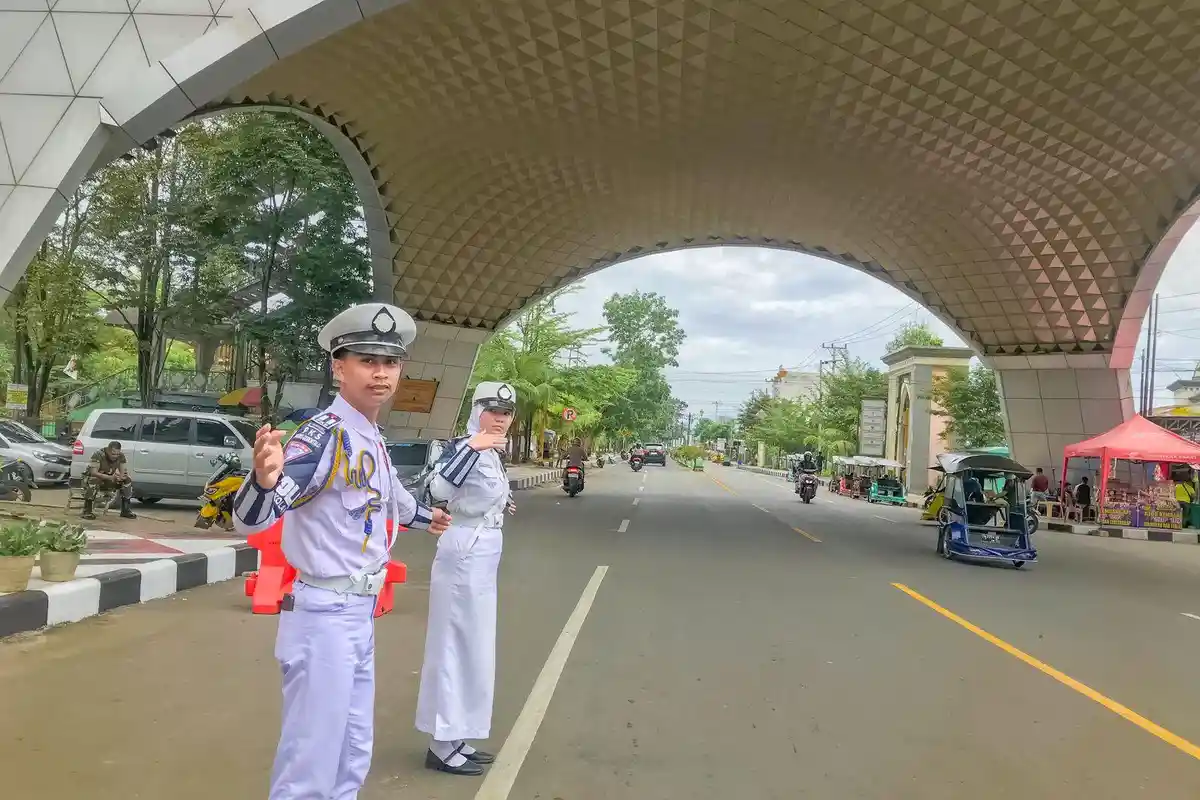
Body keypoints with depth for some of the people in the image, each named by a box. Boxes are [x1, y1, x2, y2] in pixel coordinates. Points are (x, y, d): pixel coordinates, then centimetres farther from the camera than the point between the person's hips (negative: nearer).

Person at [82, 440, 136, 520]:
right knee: (93, 480, -39)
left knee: (128, 480, -15)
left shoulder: (121, 456, -11)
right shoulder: (98, 454, -26)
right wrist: (110, 477, -46)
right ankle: (88, 511, -27)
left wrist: (120, 477, -37)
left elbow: (124, 472, -11)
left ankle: (125, 510, -7)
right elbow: (93, 472, -33)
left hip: (109, 480, 5)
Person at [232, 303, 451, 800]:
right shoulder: (325, 434, -20)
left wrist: (424, 517, 48)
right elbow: (249, 520, -30)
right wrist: (264, 479, -53)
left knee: (352, 758, 23)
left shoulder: (374, 439, 7)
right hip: (323, 616, -9)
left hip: (359, 615, 9)